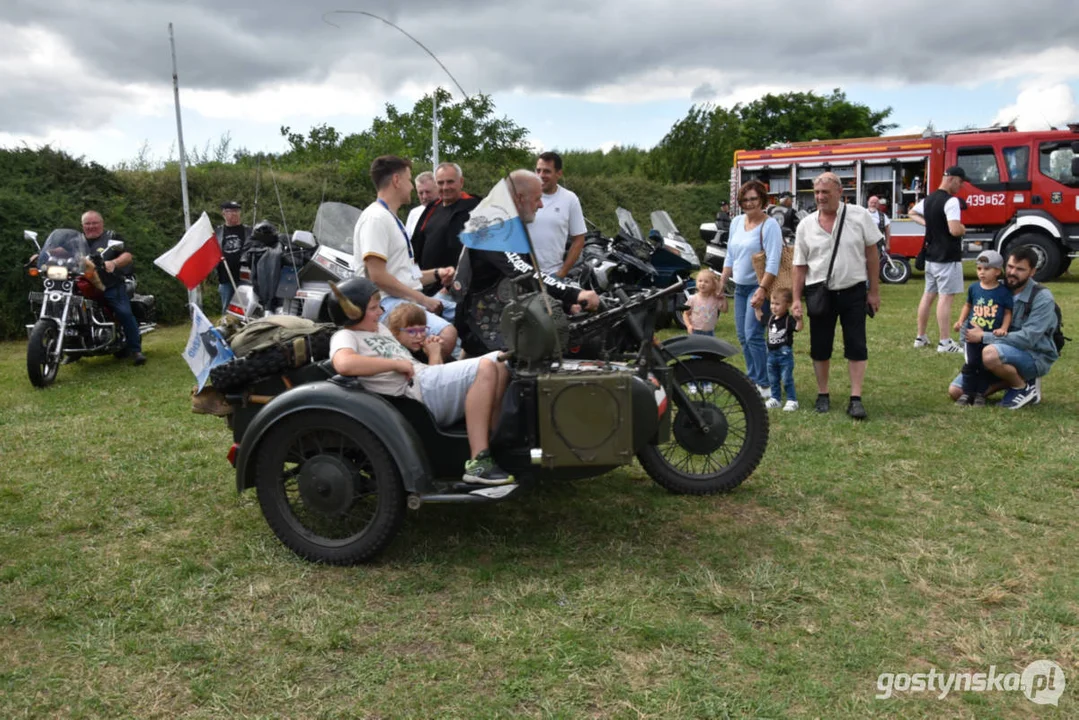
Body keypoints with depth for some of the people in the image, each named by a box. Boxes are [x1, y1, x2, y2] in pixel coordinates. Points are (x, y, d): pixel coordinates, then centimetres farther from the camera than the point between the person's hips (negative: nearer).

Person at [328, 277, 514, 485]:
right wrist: (398, 364, -19)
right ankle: (478, 463, -33)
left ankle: (495, 445, -8)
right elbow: (344, 364, -25)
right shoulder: (344, 337, -1)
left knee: (498, 363, 1)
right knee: (485, 368, -26)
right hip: (417, 391, -10)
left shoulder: (379, 327, 28)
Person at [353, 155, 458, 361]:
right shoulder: (375, 218, -10)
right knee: (446, 334, -32)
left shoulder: (392, 218, 21)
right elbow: (378, 277, -19)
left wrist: (436, 274, 10)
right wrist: (422, 299, -15)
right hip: (390, 301, -10)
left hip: (412, 297, 10)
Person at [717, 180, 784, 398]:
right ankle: (753, 379, 21)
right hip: (740, 287, 7)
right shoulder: (737, 222, 10)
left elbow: (773, 262, -18)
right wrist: (721, 286, 14)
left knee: (753, 336, -13)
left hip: (758, 287, -7)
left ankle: (765, 385, -5)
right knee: (743, 337, 10)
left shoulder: (769, 225, -11)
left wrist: (762, 289, -27)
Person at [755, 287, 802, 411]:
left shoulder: (789, 319, -15)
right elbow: (760, 318, 24)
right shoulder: (770, 318, 5)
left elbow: (798, 327, -31)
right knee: (773, 379, 15)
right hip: (771, 353, 7)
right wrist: (757, 308, 15)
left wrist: (799, 319, -46)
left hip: (785, 354, -7)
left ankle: (792, 400, 8)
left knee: (787, 379, -1)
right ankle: (775, 398, 27)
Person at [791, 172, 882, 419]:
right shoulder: (806, 225, 0)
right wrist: (796, 299, -1)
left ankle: (856, 399, 5)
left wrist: (874, 290, -1)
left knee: (856, 347, 0)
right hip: (820, 294, 2)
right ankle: (823, 396, 23)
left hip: (853, 292, -1)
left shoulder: (859, 216, -5)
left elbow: (872, 254, 0)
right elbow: (800, 265, 4)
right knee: (820, 347, 8)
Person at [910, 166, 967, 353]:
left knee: (928, 294, 14)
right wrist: (964, 229, -5)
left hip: (931, 255, 9)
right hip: (947, 257, -9)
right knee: (946, 297, -8)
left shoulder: (928, 199, 10)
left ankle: (920, 337, 20)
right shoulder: (951, 201, -17)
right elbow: (955, 230, -26)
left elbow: (913, 214, 29)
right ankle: (945, 342, -7)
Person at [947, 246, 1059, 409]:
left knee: (991, 354, -39)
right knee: (955, 391, 0)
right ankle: (1011, 381, 12)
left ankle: (1024, 388, -11)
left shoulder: (1042, 298, -17)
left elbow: (1027, 338, -26)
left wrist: (983, 337, -26)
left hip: (1035, 357, -6)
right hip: (1005, 353, 6)